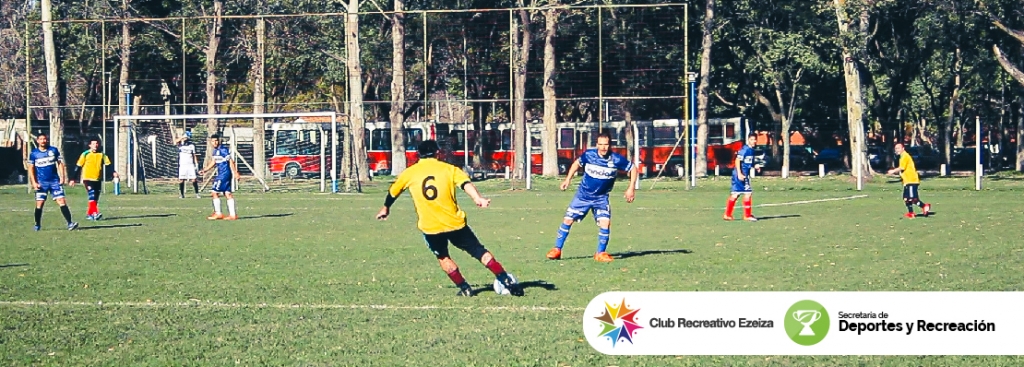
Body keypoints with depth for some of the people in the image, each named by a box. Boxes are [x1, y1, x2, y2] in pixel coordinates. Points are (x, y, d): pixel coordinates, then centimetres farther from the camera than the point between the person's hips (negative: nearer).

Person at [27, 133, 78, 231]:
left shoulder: (54, 150, 4)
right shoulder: (34, 154, 2)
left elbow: (60, 163, 8)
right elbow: (31, 169, 6)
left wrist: (62, 177, -1)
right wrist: (34, 182, -3)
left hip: (55, 181, 0)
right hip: (41, 183, 0)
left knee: (62, 201, -8)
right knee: (39, 204, -2)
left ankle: (70, 223, -11)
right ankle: (37, 225, 13)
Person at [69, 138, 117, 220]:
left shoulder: (102, 155, 6)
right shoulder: (85, 154, -4)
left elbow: (108, 164, -2)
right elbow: (78, 167, -1)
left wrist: (114, 172, -21)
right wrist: (73, 179, -3)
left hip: (98, 180, 4)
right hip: (88, 179, -4)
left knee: (95, 199, 8)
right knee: (92, 196, -21)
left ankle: (89, 214, 21)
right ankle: (95, 213, -29)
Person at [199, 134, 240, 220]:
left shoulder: (224, 150, -14)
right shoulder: (215, 150, 13)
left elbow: (231, 161, -15)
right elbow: (213, 162, 23)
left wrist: (235, 172, -17)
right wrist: (204, 170, 18)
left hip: (224, 174, -9)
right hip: (220, 174, 9)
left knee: (215, 192, -6)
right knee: (228, 193, 7)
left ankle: (218, 213, 0)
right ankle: (232, 214, 7)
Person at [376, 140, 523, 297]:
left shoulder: (409, 173, 6)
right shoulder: (449, 169, 4)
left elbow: (393, 191, 20)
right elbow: (465, 183, -14)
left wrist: (385, 208, 38)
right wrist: (478, 198, -30)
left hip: (430, 227, 0)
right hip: (455, 222, 0)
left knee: (443, 257, 25)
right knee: (480, 251, 9)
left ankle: (464, 288, 20)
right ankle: (506, 280, 3)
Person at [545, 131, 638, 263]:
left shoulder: (617, 159, -17)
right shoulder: (589, 155, -13)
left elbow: (633, 168, -2)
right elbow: (577, 163, 9)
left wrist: (631, 188, -7)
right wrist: (568, 179, 4)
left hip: (601, 198, -1)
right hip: (583, 196, 1)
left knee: (605, 222, -18)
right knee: (567, 220, -1)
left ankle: (601, 253, 0)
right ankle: (557, 250, 12)